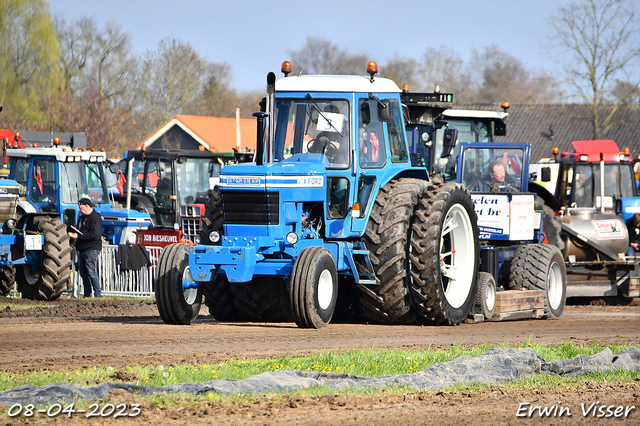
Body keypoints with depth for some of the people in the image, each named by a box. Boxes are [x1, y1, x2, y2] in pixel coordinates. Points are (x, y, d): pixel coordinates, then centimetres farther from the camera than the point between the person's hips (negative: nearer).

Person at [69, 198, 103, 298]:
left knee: (91, 272, -13)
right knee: (83, 273, 9)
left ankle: (98, 294, -11)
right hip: (82, 250, 9)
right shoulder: (82, 218, 20)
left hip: (91, 249, -9)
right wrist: (73, 234, 7)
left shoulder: (95, 218, -10)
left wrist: (78, 236, -20)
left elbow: (94, 234, -21)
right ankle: (87, 294, 14)